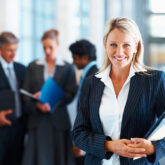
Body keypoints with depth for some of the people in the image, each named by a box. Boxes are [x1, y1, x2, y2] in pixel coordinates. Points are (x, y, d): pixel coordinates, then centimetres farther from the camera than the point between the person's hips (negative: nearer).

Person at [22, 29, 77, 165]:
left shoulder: (67, 68, 6)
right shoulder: (33, 67, 11)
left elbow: (70, 94, -2)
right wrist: (37, 104, -15)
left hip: (58, 121, -1)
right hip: (38, 121, 1)